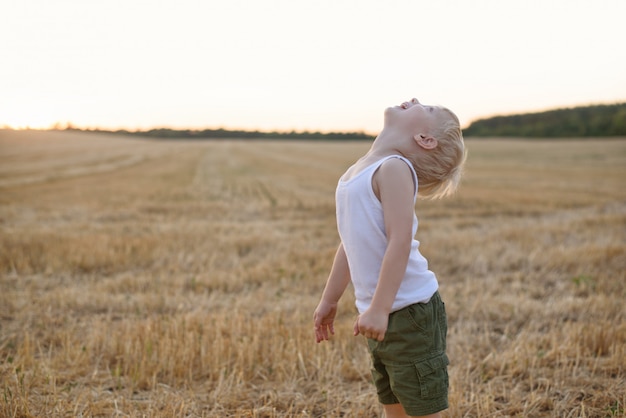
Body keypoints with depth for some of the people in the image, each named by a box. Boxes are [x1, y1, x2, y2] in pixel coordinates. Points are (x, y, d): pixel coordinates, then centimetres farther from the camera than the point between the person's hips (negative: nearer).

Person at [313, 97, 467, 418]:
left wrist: (379, 308, -25)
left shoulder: (394, 168, -14)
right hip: (384, 317, 8)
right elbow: (351, 244, 18)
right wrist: (329, 300, 21)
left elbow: (400, 241, -22)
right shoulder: (356, 172, 12)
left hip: (410, 311, -8)